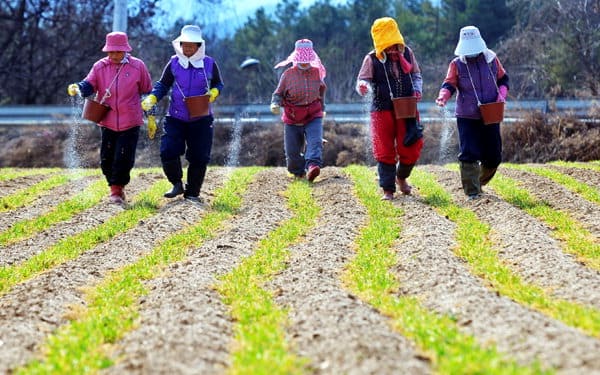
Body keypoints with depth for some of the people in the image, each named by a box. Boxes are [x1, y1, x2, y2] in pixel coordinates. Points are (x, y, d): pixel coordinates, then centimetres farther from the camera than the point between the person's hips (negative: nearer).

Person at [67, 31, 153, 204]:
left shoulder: (138, 66, -2)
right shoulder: (100, 67, 2)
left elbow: (147, 90, 6)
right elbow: (89, 84, -6)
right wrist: (77, 89, -29)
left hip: (130, 123, -2)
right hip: (108, 122, 2)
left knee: (124, 157, -8)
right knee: (107, 158, 7)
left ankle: (117, 188, 7)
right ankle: (115, 188, 25)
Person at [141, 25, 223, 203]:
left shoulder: (209, 64, -1)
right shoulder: (174, 63, -1)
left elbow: (219, 84, 11)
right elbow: (163, 85, 6)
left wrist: (213, 93, -11)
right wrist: (152, 98, -12)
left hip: (201, 119, 0)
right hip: (176, 118, 0)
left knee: (199, 157, 3)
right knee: (168, 152, -9)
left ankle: (192, 192, 19)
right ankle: (177, 184, 15)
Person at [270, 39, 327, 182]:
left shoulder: (317, 72, 4)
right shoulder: (288, 74, -3)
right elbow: (278, 93, 3)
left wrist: (322, 107, 30)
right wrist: (275, 104, -18)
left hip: (313, 116, 0)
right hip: (292, 118, 0)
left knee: (315, 142, -23)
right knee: (292, 150, 5)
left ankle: (312, 166, -39)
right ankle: (298, 172, 27)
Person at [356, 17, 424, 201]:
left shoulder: (407, 53, 2)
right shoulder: (372, 59, -7)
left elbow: (416, 75, 14)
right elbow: (363, 79, -10)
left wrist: (417, 90, -5)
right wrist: (363, 87, -34)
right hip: (382, 109, -2)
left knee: (411, 148, 1)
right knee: (385, 151, -1)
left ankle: (401, 177, 31)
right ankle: (388, 190, 5)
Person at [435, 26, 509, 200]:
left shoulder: (491, 59, 3)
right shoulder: (457, 64, -2)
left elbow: (503, 79, 14)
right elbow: (449, 84, -9)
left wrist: (502, 94, -5)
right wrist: (443, 96, -31)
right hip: (467, 118, -3)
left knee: (493, 156, 8)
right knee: (469, 154, -11)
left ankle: (480, 182, 33)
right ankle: (472, 191, -6)